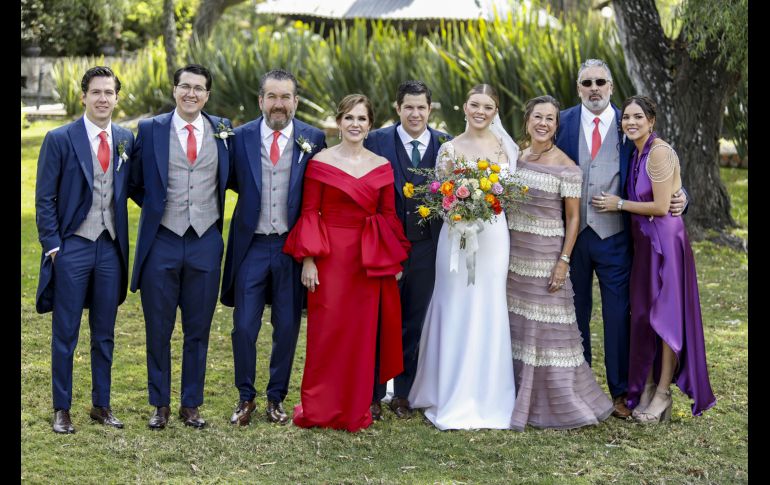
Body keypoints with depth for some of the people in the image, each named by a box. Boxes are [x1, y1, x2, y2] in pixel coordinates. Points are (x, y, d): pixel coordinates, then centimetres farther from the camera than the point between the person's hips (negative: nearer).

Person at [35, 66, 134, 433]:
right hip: (72, 248, -4)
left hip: (111, 248, 4)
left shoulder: (126, 139, 5)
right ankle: (62, 409, 15)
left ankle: (101, 405, 24)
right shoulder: (60, 139, -6)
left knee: (104, 334, 12)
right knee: (65, 334, 5)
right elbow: (45, 199, -5)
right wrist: (52, 246, -10)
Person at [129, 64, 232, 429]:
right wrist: (155, 206, 3)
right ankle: (160, 404, 20)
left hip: (206, 242, 1)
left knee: (198, 330, 9)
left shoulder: (222, 129, 4)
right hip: (161, 241, -1)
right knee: (158, 330, 7)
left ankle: (191, 405, 21)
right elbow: (136, 182, 8)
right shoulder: (150, 129, 0)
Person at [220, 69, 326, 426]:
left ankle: (276, 398, 24)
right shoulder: (241, 137, -1)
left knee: (287, 328, 9)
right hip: (251, 246, 0)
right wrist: (256, 197, -2)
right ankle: (245, 398, 20)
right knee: (244, 327, 3)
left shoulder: (313, 139, -2)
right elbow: (234, 182, 12)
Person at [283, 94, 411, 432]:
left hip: (369, 261, 3)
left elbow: (389, 216, 10)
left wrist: (395, 260, 6)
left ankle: (356, 409, 18)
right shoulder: (321, 161, -1)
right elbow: (309, 213, -3)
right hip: (329, 257, -3)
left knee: (362, 333, 7)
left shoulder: (382, 167, 7)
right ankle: (319, 408, 13)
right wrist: (308, 259, -9)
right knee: (327, 331, 0)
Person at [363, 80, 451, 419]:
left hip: (426, 248, 2)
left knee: (413, 324, 12)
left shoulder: (446, 145, 3)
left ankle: (403, 394, 24)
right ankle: (372, 395, 17)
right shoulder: (377, 141, -4)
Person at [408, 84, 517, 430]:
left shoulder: (506, 146, 7)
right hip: (458, 236, -1)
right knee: (457, 312, 0)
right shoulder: (450, 149, 3)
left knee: (490, 313, 4)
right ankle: (454, 399, 10)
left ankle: (487, 398, 14)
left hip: (494, 236, 2)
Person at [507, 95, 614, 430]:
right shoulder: (515, 157, 7)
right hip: (514, 253, 6)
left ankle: (560, 402, 9)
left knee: (547, 327, -2)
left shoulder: (566, 168, -9)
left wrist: (564, 261, -14)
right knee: (516, 325, 11)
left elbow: (573, 218, -7)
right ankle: (520, 399, 22)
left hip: (545, 255, -6)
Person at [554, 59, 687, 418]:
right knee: (576, 311, 12)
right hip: (573, 234, 1)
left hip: (614, 237, -1)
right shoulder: (564, 122, 3)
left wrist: (679, 197, -11)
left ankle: (620, 392, 12)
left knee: (617, 314, 2)